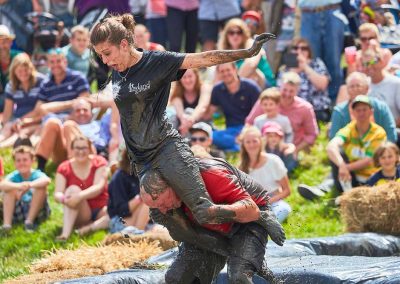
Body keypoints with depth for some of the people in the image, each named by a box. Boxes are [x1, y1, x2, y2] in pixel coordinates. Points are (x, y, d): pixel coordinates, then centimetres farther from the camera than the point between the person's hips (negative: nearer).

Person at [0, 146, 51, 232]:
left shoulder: (36, 175, -10)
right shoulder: (14, 176, -5)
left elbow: (47, 180, -36)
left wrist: (30, 184, -56)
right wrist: (18, 186, -48)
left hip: (37, 212, -2)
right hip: (17, 212, 2)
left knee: (41, 186, -22)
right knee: (9, 189, -19)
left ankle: (29, 221, -24)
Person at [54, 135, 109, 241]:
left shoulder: (99, 163, -3)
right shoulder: (64, 169, -1)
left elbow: (99, 187, -19)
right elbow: (57, 194, -12)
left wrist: (80, 196, -39)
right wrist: (63, 198, -39)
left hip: (100, 210, 0)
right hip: (79, 213, 0)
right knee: (73, 189, -31)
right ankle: (65, 234, -46)